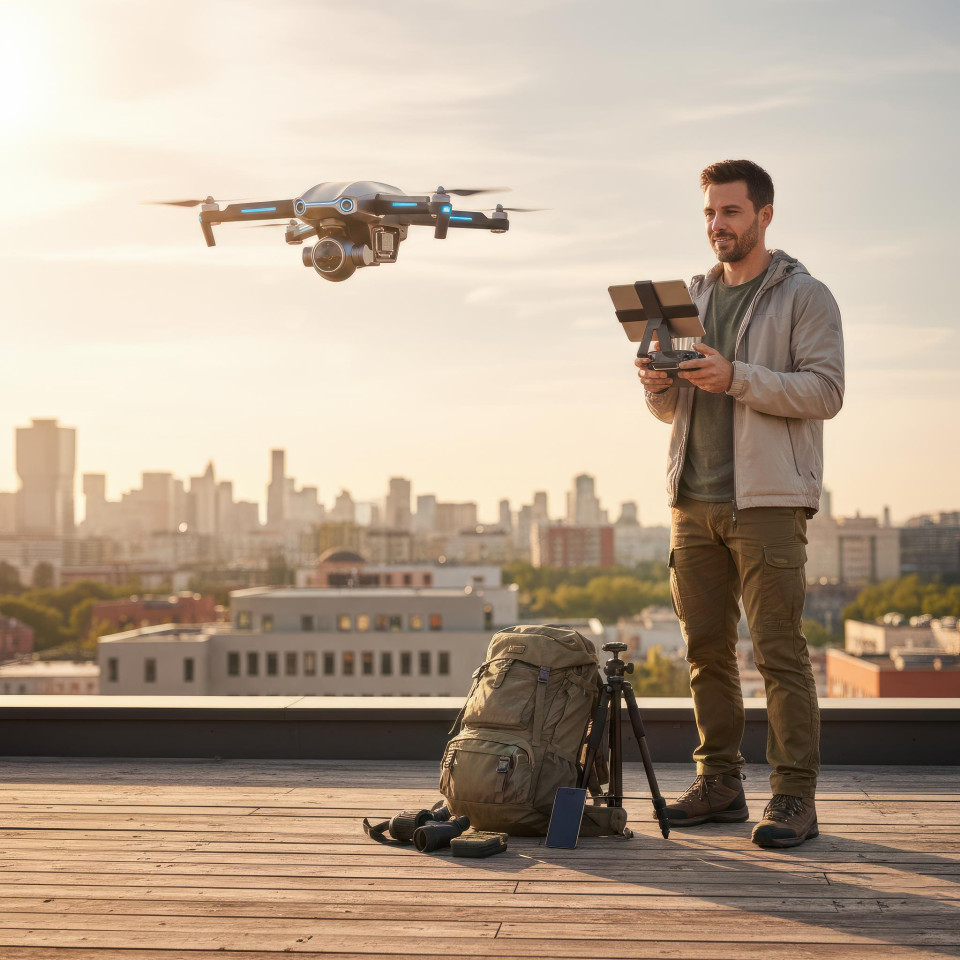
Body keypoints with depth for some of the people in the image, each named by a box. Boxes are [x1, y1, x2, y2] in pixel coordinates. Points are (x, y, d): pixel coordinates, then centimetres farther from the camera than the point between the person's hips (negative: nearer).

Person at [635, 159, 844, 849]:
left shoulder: (805, 296, 0)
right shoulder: (695, 297, 19)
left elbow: (826, 390, -11)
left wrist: (737, 378, -21)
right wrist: (660, 385, -3)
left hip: (767, 501, -6)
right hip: (694, 500, 6)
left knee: (779, 649, -7)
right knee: (706, 648, 8)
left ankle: (795, 796, -2)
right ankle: (720, 783, 17)